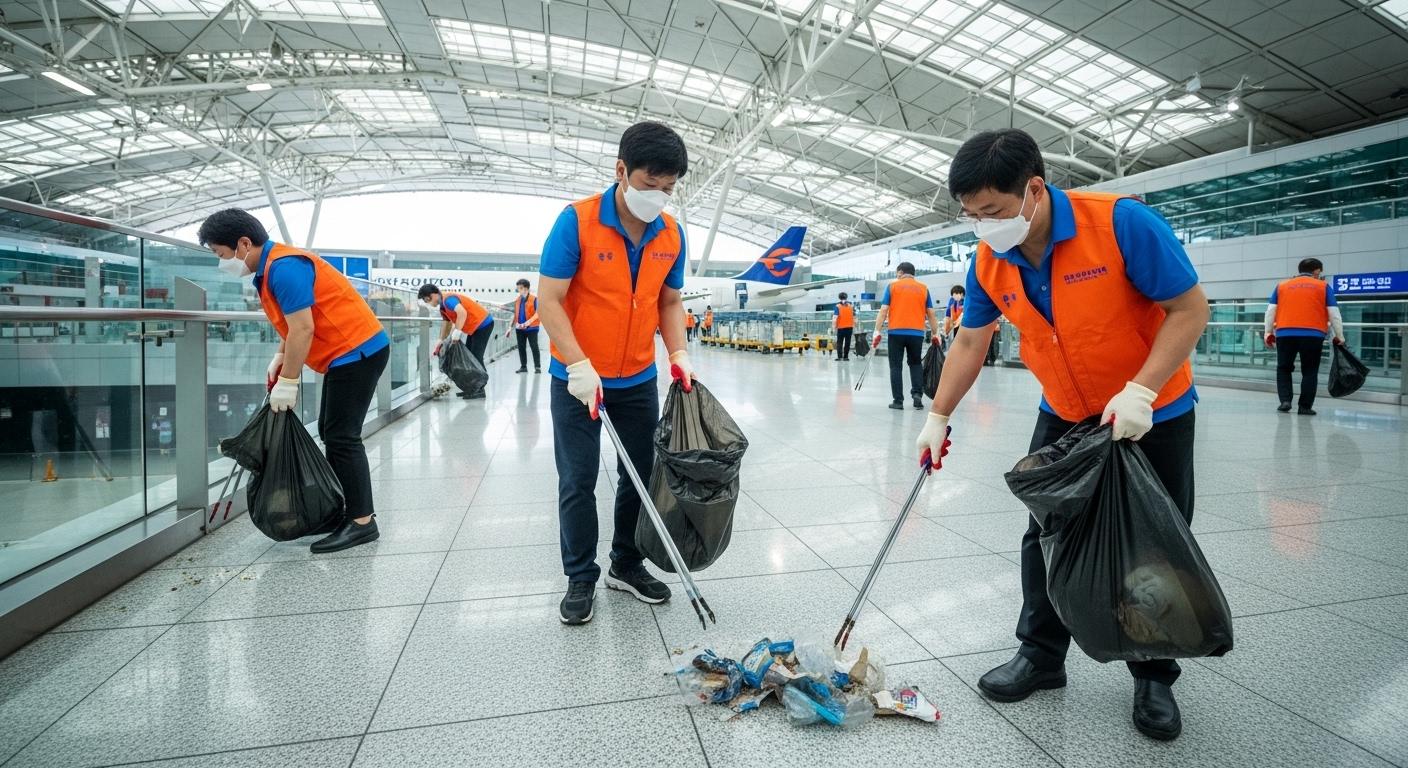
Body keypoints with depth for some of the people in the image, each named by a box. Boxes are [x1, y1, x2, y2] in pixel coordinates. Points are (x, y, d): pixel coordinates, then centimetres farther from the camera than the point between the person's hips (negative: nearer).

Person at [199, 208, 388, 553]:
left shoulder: (284, 267, -18)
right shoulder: (271, 266, 14)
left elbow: (303, 329, -23)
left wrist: (287, 382, -18)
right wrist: (280, 356, 7)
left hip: (357, 351, -11)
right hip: (348, 353, 11)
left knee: (341, 436, -10)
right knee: (331, 433, 13)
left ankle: (362, 522, -7)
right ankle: (353, 506, 20)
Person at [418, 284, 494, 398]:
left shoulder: (448, 300, -23)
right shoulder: (443, 306, 8)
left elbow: (462, 312, -40)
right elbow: (447, 323, 21)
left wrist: (457, 332, -38)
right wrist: (441, 341, 19)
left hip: (484, 324, -11)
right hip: (474, 327, 11)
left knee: (476, 358, -12)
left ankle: (480, 390, -9)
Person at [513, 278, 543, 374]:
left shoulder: (534, 299, -8)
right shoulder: (517, 300, 10)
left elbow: (537, 313, -15)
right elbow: (515, 314, 15)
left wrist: (529, 321, -25)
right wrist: (516, 323, 7)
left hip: (531, 328, -6)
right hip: (519, 328, 6)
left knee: (534, 347, -3)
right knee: (521, 347, 9)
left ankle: (537, 367, 1)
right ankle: (523, 366, 18)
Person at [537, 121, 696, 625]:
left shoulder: (672, 234, -2)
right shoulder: (577, 221, -16)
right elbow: (549, 301, -16)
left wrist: (678, 355, -5)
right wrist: (579, 366, -24)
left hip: (639, 380, 5)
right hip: (577, 380, -4)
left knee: (641, 475, 11)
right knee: (578, 482, 3)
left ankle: (627, 565, 29)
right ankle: (581, 577, 20)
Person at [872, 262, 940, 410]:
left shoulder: (892, 286, 4)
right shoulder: (923, 288, 10)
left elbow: (883, 310, -3)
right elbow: (931, 314, 8)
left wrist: (877, 332, -2)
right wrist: (935, 334, 16)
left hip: (896, 332, -2)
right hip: (917, 333, 2)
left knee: (896, 366, 5)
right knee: (915, 364, 17)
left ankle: (898, 400, 3)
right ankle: (917, 394, 1)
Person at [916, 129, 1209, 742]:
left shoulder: (1122, 222, -26)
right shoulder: (988, 263, -11)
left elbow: (1190, 308, -20)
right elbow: (969, 346, 0)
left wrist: (1139, 392, -29)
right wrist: (937, 419, 1)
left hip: (1152, 415, -3)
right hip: (1064, 416, 4)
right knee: (1047, 536, 6)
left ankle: (1154, 677, 26)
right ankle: (1041, 655, 23)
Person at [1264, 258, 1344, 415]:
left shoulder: (1282, 286, 15)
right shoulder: (1324, 286, 11)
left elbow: (1270, 311, 11)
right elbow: (1334, 313, 7)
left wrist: (1268, 333, 17)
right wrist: (1339, 337, 16)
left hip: (1285, 334, 1)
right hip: (1313, 335, -1)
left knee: (1283, 368, 14)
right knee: (1309, 372, 9)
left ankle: (1285, 401, 2)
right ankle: (1305, 406, 9)